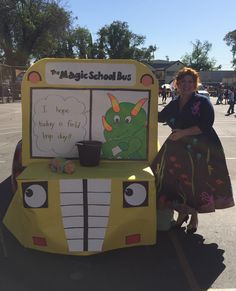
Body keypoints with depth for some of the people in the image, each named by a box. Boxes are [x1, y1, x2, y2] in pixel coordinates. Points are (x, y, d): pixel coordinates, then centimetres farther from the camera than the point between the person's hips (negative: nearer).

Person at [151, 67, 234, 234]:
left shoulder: (203, 102, -6)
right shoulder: (174, 104, 11)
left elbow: (205, 126, -16)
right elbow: (160, 117, 26)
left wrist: (183, 132, -20)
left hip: (201, 149, -4)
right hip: (178, 148, 5)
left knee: (196, 182, 0)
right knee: (177, 180, 1)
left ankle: (194, 216, 23)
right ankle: (182, 211, 26)